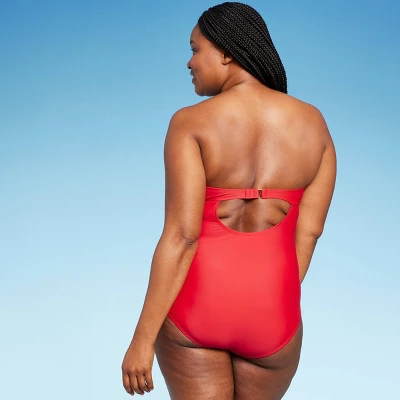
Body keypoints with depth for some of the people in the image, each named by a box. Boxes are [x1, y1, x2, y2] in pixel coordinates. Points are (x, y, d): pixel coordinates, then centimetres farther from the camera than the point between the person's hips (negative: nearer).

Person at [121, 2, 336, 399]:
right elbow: (310, 229, 2)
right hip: (267, 319, 3)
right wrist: (279, 306, 14)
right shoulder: (313, 123, 0)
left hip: (192, 309, -3)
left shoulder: (190, 122, -11)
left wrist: (142, 338, -11)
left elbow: (180, 234, -17)